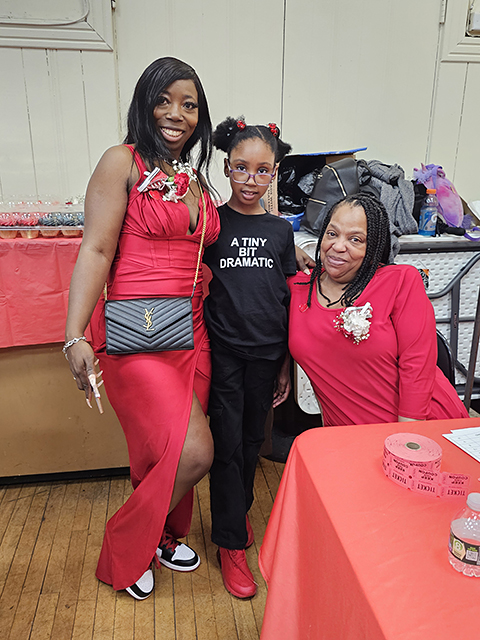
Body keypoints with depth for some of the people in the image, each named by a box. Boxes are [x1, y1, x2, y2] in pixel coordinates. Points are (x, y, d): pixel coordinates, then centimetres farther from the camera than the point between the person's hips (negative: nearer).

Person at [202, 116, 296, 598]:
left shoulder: (280, 230, 5)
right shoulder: (210, 223, -2)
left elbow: (287, 302, 9)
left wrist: (285, 364, 9)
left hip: (266, 353, 3)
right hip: (223, 352, -2)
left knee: (252, 440, 16)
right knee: (227, 445, 5)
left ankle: (239, 510, 41)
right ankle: (231, 544, 21)